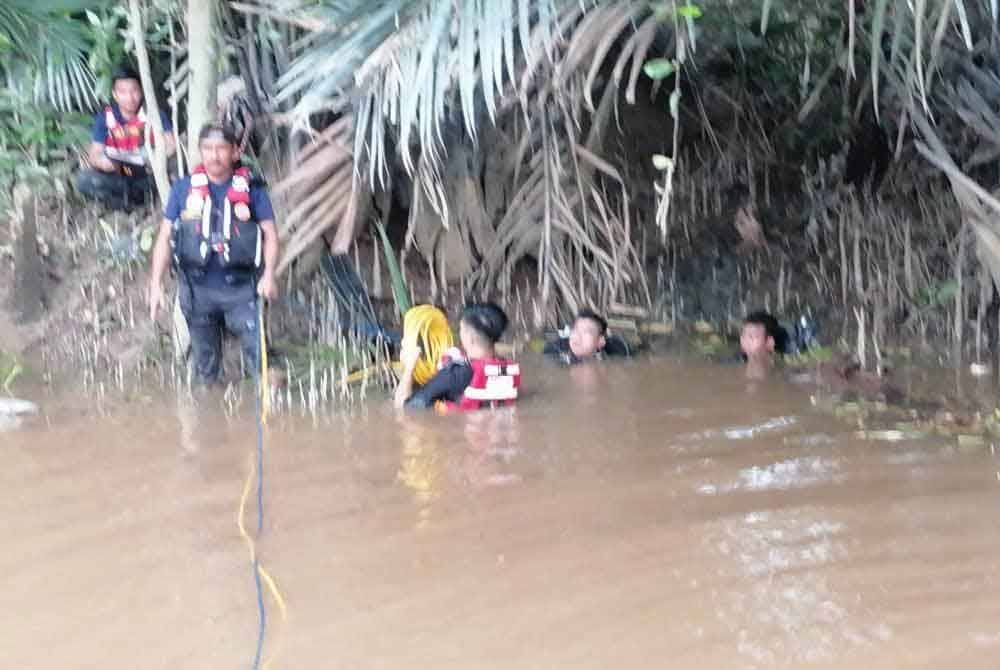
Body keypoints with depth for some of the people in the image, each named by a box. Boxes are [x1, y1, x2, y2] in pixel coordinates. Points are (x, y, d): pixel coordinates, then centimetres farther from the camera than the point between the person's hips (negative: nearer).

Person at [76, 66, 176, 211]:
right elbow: (94, 154, -7)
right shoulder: (105, 117, -4)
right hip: (119, 175, 0)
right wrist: (101, 161, -33)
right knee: (84, 180, -28)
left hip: (148, 173, 0)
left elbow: (171, 145, -11)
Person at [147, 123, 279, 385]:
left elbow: (270, 233, -1)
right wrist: (155, 284, 0)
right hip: (197, 288, 2)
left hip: (241, 287, -2)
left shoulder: (251, 189, 0)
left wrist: (269, 273, -17)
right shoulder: (184, 189, 4)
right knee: (204, 363, 13)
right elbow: (165, 236, 7)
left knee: (258, 354, -14)